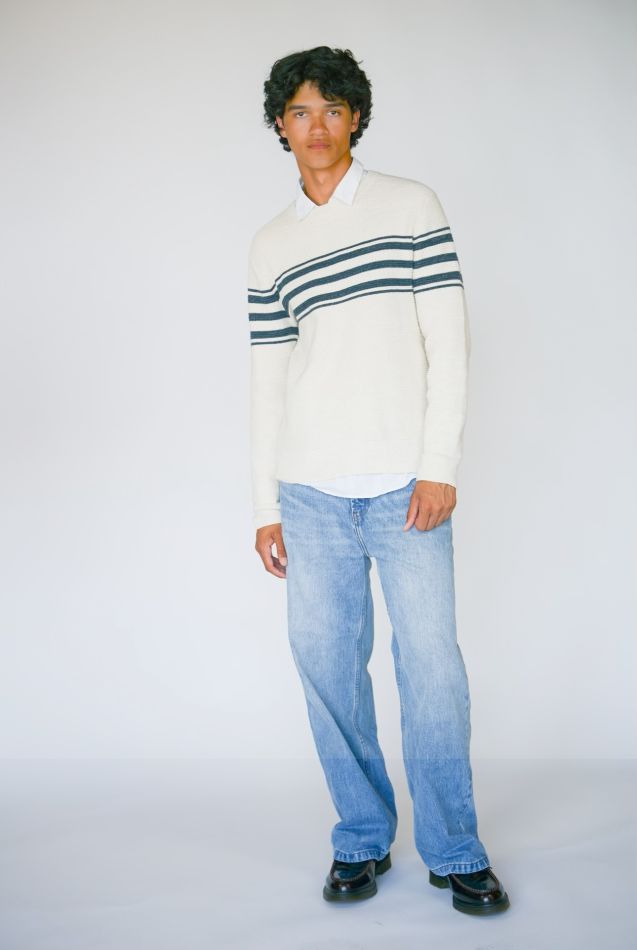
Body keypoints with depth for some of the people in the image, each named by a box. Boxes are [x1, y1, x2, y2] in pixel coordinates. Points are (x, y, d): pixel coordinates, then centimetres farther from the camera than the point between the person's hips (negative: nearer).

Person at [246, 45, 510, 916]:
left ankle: (454, 852, 13)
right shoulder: (271, 247, 12)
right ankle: (362, 840, 21)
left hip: (406, 485, -2)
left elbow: (449, 343, 0)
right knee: (327, 663, 4)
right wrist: (265, 505, 8)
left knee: (432, 665, -4)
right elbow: (266, 379, 12)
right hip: (310, 491, 3)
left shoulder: (413, 207, 5)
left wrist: (439, 467, -8)